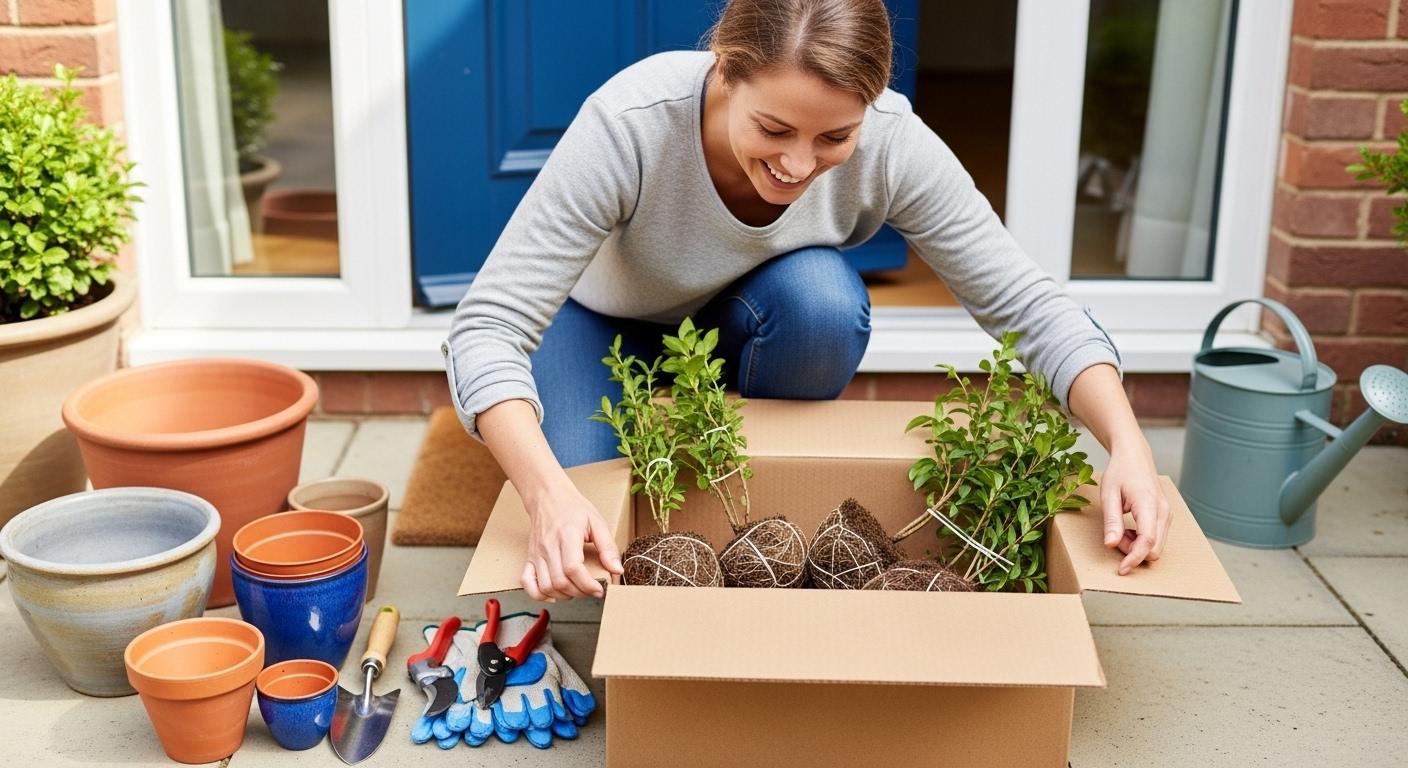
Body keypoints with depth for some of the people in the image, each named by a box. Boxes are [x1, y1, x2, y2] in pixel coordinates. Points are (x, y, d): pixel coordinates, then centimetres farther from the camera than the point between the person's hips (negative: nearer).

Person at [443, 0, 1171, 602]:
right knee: (572, 525, -27)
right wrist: (550, 492, -56)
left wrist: (1128, 448, -41)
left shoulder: (891, 142, -30)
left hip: (742, 326, 2)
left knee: (824, 296, -33)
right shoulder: (628, 125, -38)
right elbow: (487, 326, -39)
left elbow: (1025, 302, -25)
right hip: (605, 324, -2)